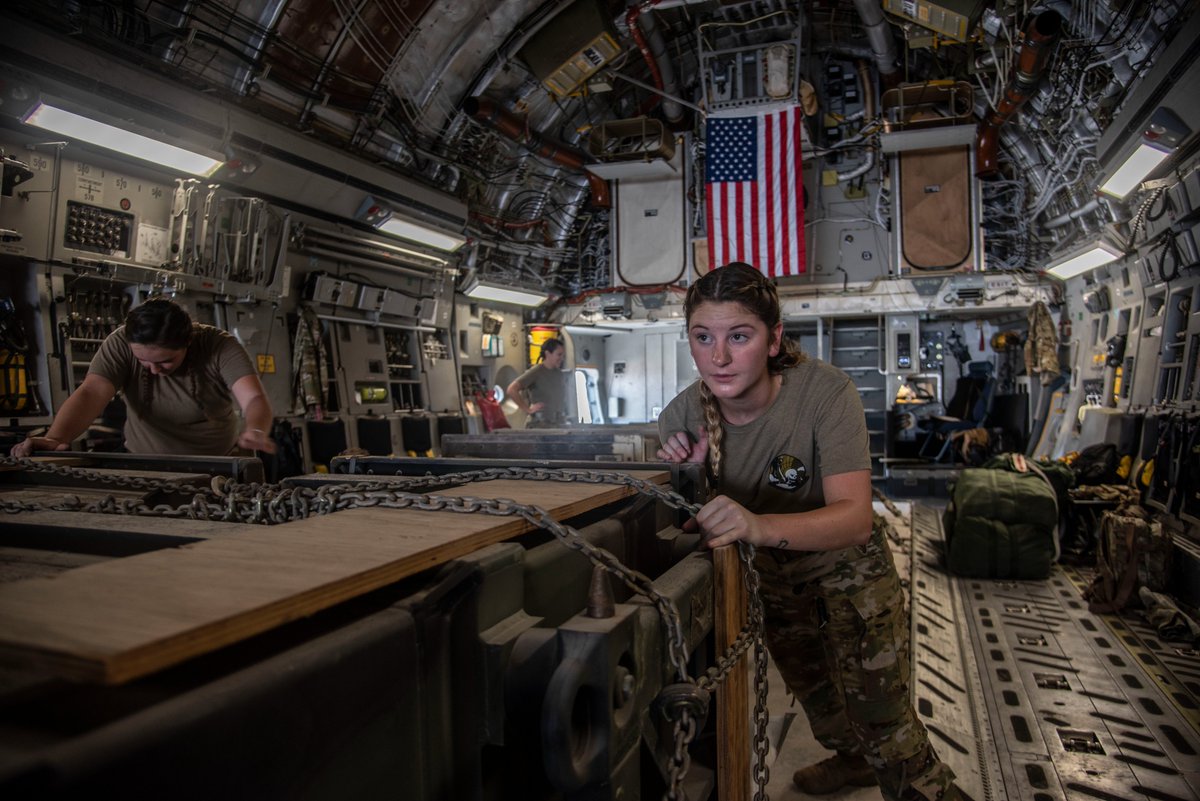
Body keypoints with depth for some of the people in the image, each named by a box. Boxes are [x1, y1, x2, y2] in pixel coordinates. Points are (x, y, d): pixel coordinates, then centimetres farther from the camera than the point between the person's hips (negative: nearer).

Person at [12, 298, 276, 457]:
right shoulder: (121, 343, -13)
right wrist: (56, 438, -45)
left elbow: (254, 399, -30)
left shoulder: (220, 346, -17)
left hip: (217, 466, -1)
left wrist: (255, 432, -53)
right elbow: (92, 393, -25)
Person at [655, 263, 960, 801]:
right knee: (808, 686, 27)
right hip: (772, 572, 5)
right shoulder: (683, 415, -24)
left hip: (847, 564, -4)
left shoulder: (824, 391, -33)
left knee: (882, 716, -4)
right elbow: (689, 522, -10)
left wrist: (759, 526, -60)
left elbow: (855, 518, -42)